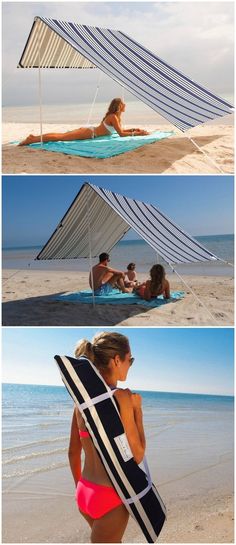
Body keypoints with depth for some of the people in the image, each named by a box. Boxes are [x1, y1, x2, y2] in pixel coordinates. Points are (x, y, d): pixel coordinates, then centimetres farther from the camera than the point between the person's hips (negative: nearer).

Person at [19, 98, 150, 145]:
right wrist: (136, 134, -12)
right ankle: (32, 140, -18)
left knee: (61, 135, 8)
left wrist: (133, 129, 19)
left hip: (87, 130, 9)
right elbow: (121, 134, -18)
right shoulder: (113, 117, -12)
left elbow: (120, 130, 29)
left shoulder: (117, 117, 16)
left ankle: (34, 137, 8)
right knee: (60, 137, -14)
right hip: (88, 133, -9)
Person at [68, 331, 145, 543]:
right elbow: (137, 455, -17)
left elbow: (73, 452, 8)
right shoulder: (120, 396, -21)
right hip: (110, 496, -8)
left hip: (84, 492, 8)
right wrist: (138, 410, -7)